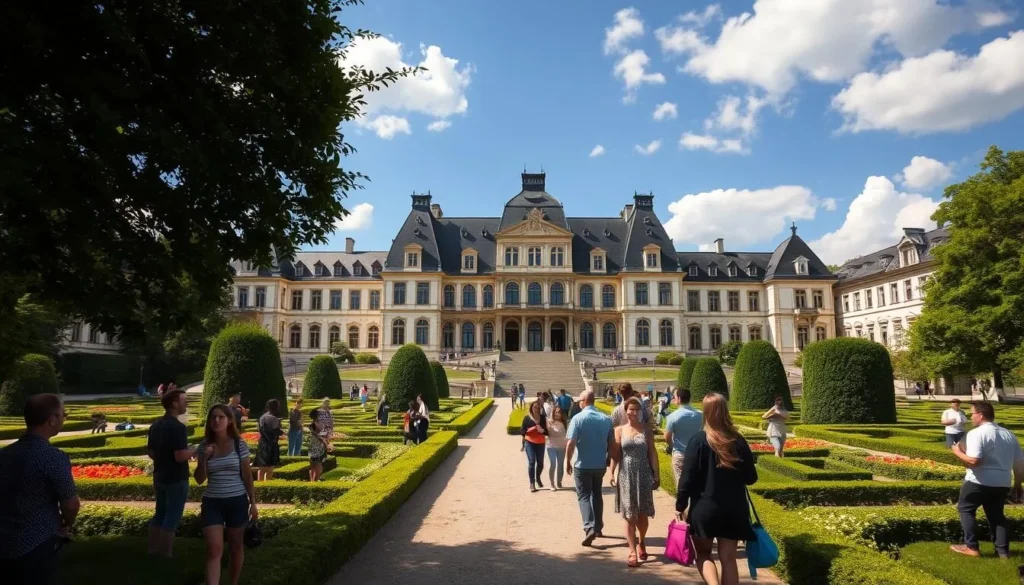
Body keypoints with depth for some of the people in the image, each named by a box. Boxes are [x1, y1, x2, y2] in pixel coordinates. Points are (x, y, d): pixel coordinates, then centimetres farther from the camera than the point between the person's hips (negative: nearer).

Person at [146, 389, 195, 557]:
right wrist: (194, 451, -10)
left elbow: (150, 452, 14)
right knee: (172, 518, 2)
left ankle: (153, 550, 27)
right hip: (176, 479, -9)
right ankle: (166, 554, 9)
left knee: (160, 513, 18)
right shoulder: (178, 427, -22)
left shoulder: (155, 425, 7)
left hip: (159, 477, 9)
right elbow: (180, 456, -27)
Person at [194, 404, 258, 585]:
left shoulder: (239, 444, -6)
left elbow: (247, 476, 0)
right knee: (214, 549, -8)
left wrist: (253, 502, -1)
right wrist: (204, 458, -14)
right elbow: (200, 480, 2)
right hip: (212, 503, 1)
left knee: (235, 547, 13)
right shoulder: (205, 446, 0)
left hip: (237, 501, -1)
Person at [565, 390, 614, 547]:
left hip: (582, 465, -4)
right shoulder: (606, 419, -1)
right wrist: (607, 460, 19)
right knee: (597, 495, 19)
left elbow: (571, 443, -16)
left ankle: (590, 528, -12)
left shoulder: (578, 418, -13)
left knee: (584, 496, 3)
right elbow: (612, 443, 5)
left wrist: (568, 462, -4)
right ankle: (598, 527, 26)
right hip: (600, 464, 4)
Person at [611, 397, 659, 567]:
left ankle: (641, 542, 36)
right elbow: (615, 454, 0)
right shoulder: (619, 430, 0)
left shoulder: (646, 430, 2)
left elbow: (652, 453, 2)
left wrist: (656, 475, -1)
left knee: (642, 515, 10)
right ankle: (632, 552, 8)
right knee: (629, 516, 2)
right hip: (626, 476, -1)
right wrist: (612, 473, -8)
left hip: (644, 476, 1)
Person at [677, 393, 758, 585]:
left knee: (703, 554, 15)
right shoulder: (738, 441, -2)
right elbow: (751, 478, 5)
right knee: (728, 558, 11)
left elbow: (687, 478, -12)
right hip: (734, 509, 3)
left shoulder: (698, 440, -12)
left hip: (705, 508, -3)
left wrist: (680, 506, -1)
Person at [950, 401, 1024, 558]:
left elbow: (974, 461, -24)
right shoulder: (1009, 435, 10)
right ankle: (1003, 550, 20)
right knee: (996, 515, 21)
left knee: (965, 509, 11)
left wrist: (958, 452, -6)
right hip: (1002, 483, 7)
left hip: (979, 482, -6)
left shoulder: (976, 433, -14)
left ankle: (971, 547, 10)